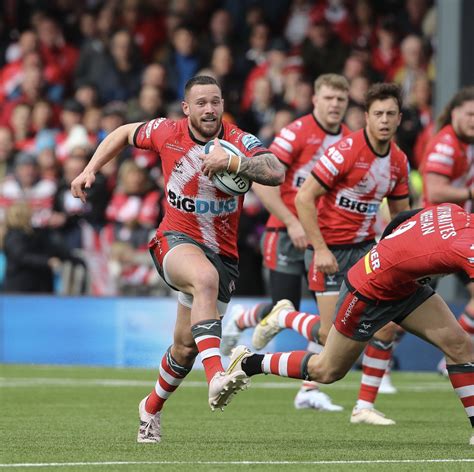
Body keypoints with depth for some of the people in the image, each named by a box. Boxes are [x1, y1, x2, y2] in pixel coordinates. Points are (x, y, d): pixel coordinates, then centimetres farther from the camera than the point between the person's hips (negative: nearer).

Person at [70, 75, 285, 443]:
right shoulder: (166, 132, -4)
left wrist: (233, 162, -43)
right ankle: (216, 377, -53)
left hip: (222, 253, 2)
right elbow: (125, 134, 17)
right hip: (176, 241, -2)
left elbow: (276, 172, -30)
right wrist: (90, 170, 9)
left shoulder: (240, 142, -11)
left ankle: (152, 408, 36)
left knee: (186, 346, 6)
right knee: (205, 277, -38)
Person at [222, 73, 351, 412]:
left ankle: (310, 390, 1)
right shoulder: (296, 133, -12)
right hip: (287, 234, -5)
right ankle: (240, 320, 32)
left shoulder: (350, 142, 6)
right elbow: (261, 183, -15)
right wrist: (292, 223, -19)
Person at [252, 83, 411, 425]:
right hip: (329, 248, -6)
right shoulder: (345, 151, -19)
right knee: (331, 337, -10)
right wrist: (320, 249, -20)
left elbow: (401, 213, 16)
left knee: (388, 323, -9)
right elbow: (304, 197, -18)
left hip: (365, 245, 6)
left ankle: (365, 407, 1)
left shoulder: (398, 161, 2)